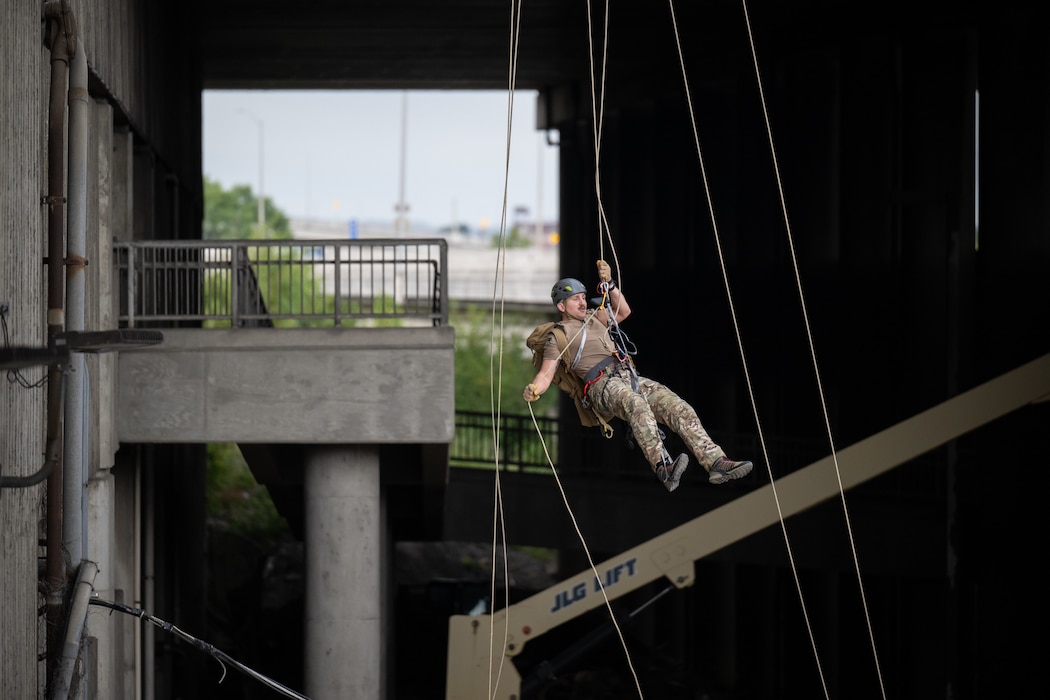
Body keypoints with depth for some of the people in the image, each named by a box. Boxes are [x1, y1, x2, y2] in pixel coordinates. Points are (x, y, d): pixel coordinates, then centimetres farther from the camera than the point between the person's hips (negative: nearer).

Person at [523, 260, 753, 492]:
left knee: (679, 408, -13)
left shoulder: (593, 317, 29)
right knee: (637, 405, -40)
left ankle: (715, 462, -21)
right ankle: (663, 467, -54)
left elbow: (623, 311, 33)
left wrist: (609, 284, 19)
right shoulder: (558, 336, 10)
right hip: (602, 384, -7)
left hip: (631, 377, 7)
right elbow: (546, 374, 1)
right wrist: (532, 390, -20)